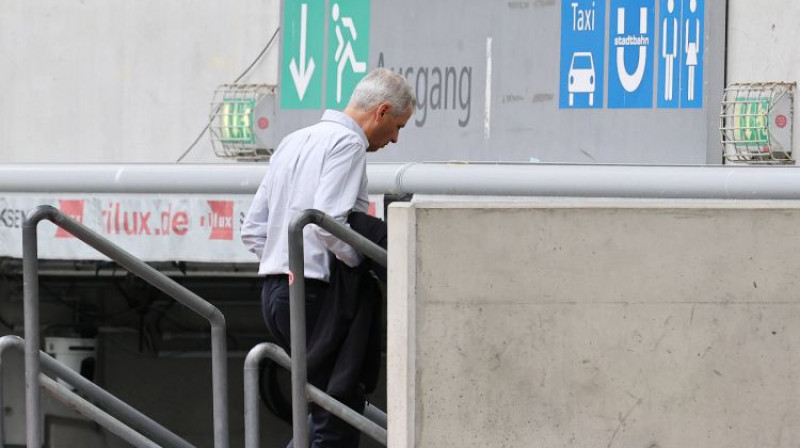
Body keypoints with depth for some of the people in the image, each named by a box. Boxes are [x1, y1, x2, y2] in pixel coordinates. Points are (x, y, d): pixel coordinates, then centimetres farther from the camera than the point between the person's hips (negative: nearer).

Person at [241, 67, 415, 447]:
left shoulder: (294, 141, 21)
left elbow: (253, 230, 20)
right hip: (313, 293, -9)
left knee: (323, 409, 14)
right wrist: (366, 263, -9)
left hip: (274, 289, 9)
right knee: (338, 416, -6)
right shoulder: (347, 143, -8)